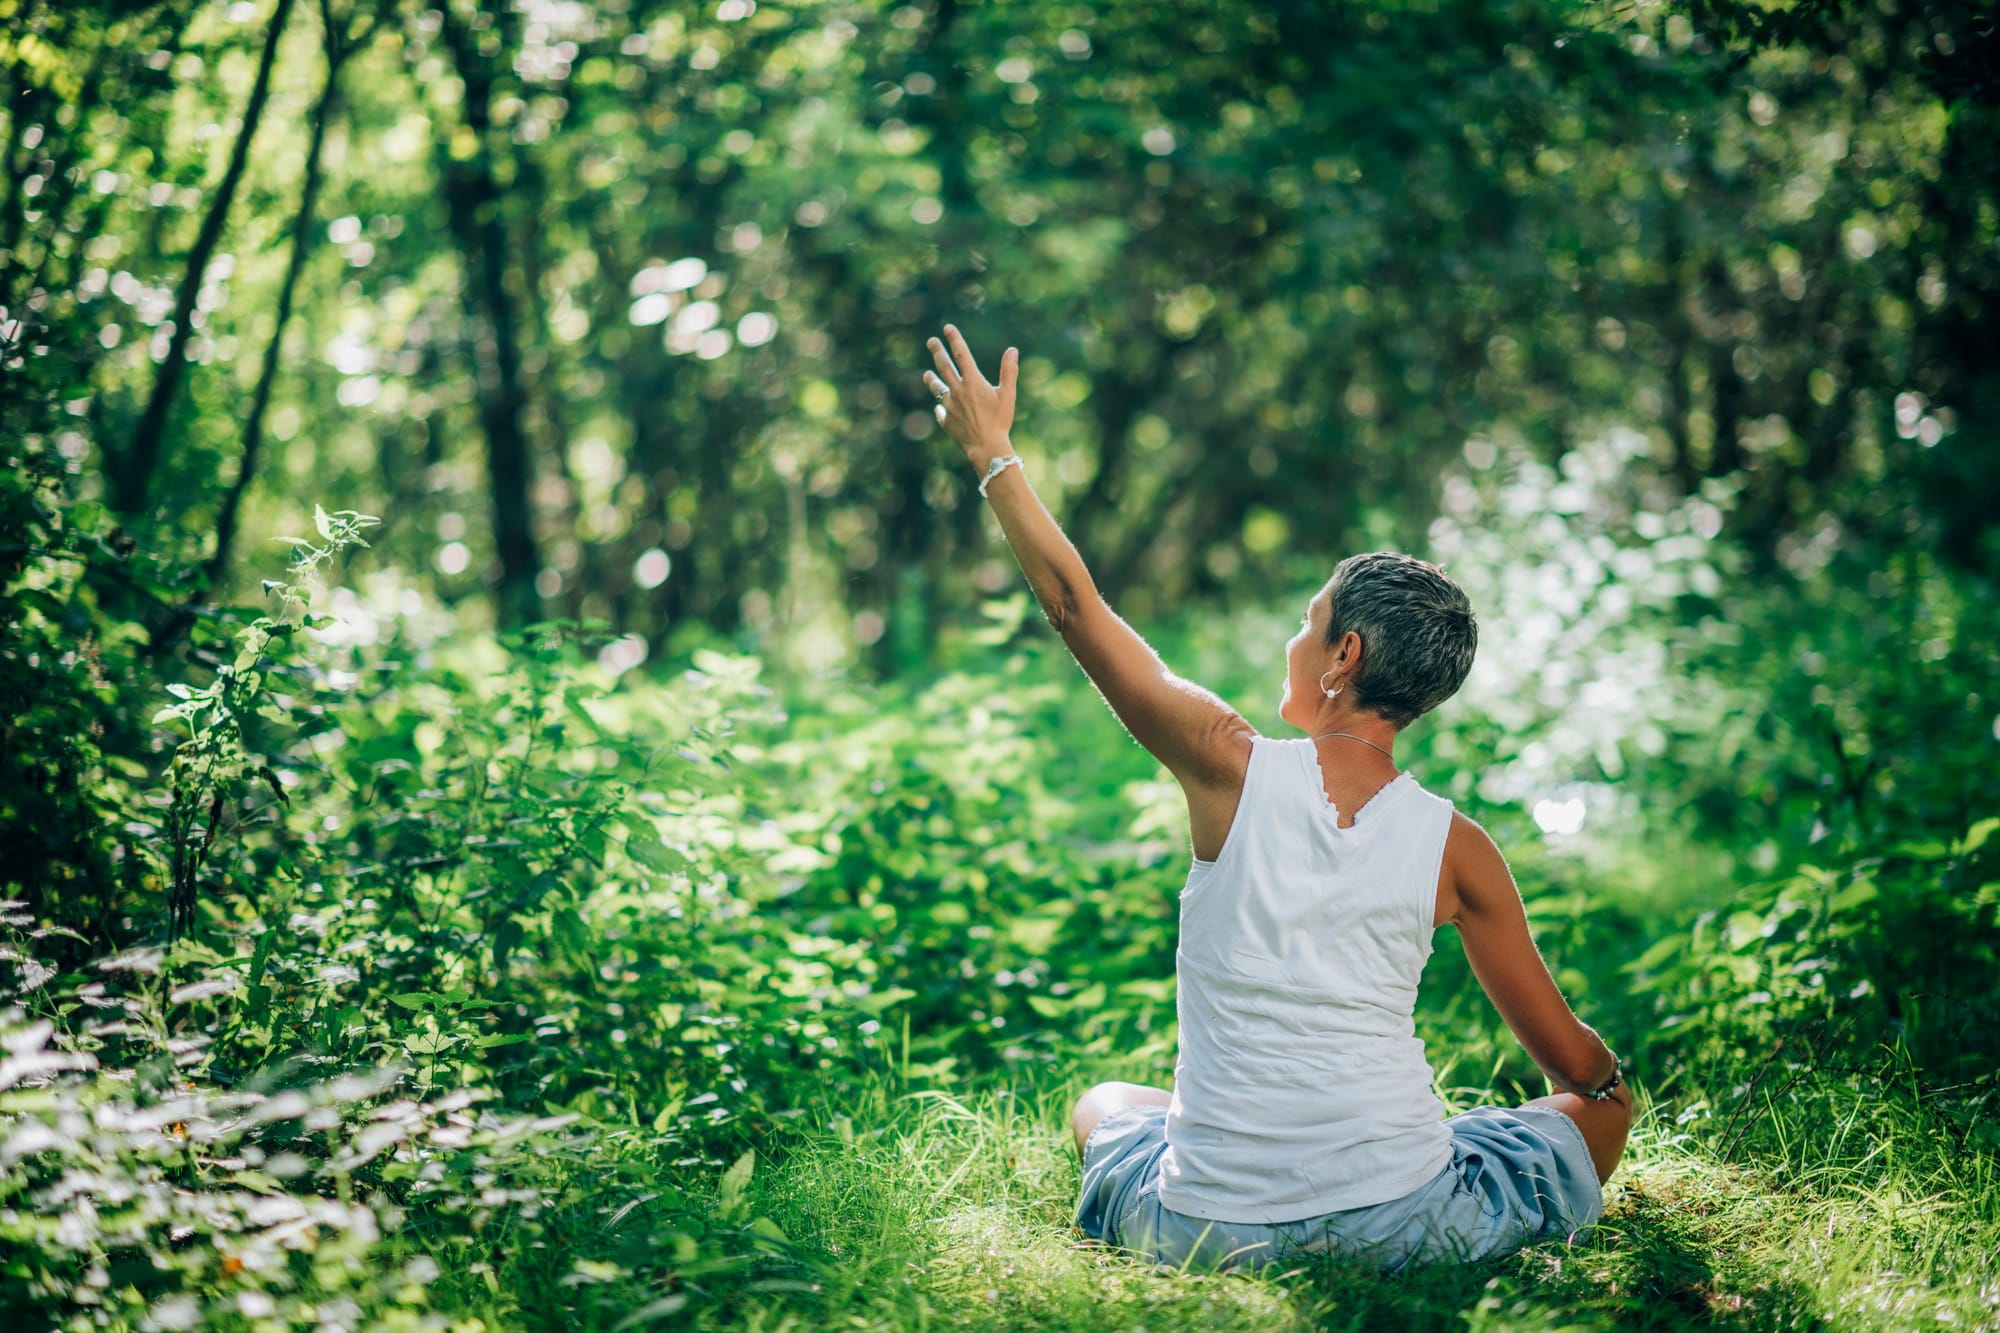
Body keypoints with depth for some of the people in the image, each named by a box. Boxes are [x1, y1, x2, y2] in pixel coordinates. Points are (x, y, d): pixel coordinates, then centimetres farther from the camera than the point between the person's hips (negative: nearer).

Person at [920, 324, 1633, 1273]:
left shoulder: (1234, 769, -9)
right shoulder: (1456, 849, -6)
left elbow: (1076, 607, 0)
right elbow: (1573, 1060, 3)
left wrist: (991, 453, 11)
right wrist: (1608, 1082, 27)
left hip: (1210, 1230, 1)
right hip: (1399, 1225, -1)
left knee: (1101, 1105, 36)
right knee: (1601, 1112, 25)